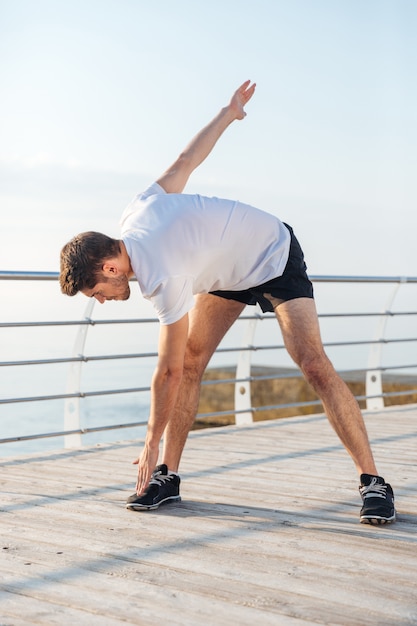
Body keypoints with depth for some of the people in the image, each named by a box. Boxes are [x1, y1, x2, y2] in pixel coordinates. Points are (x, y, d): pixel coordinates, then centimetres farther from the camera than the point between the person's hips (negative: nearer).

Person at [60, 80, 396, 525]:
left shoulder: (163, 281, -36)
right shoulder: (137, 210, -16)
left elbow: (168, 372, -28)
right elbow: (187, 160, -3)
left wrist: (151, 443, -18)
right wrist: (229, 112, 14)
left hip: (275, 259, -9)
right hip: (229, 268, 9)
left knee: (314, 365, -21)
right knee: (191, 359, -5)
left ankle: (372, 482, -15)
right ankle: (167, 476, -3)